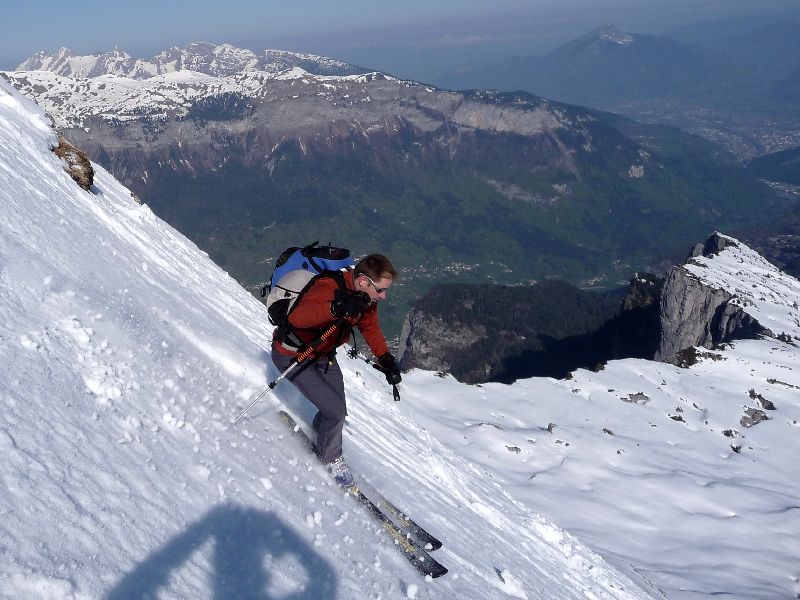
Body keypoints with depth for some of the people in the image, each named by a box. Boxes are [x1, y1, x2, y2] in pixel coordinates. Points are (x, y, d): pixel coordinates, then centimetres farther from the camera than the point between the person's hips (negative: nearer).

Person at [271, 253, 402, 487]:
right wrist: (336, 309, -66)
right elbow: (296, 317, -51)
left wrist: (386, 360, -6)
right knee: (335, 411, -11)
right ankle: (330, 458, 17)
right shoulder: (328, 289, -36)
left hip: (323, 354, 8)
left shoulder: (366, 298, -9)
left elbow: (370, 328, 7)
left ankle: (319, 432, 46)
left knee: (338, 410, 13)